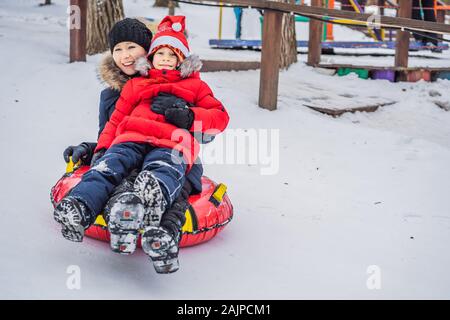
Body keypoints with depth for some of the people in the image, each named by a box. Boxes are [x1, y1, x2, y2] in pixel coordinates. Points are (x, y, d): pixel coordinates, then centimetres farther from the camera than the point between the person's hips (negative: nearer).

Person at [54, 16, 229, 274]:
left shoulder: (195, 85, 33)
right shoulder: (136, 85, 36)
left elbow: (221, 116, 21)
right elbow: (116, 119, 29)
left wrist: (189, 116, 2)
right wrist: (102, 148, 12)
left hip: (172, 145, -2)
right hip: (132, 139, 2)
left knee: (164, 174, -38)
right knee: (110, 165, -31)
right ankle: (80, 206, -54)